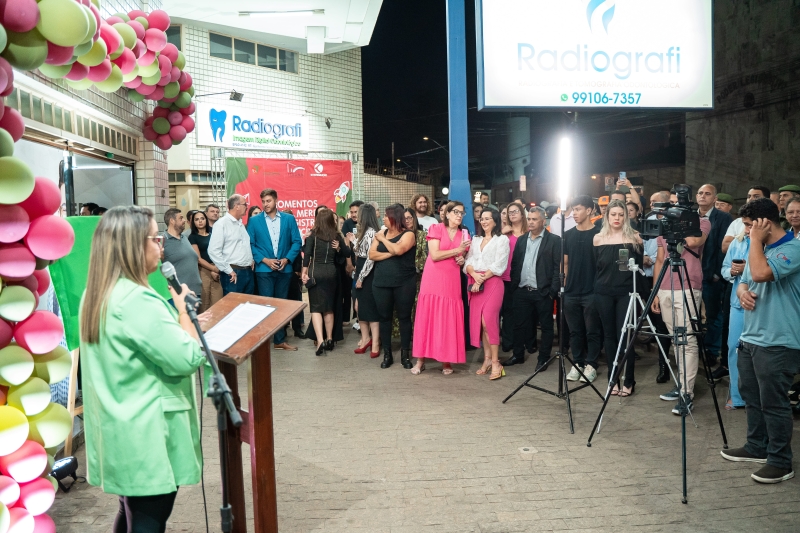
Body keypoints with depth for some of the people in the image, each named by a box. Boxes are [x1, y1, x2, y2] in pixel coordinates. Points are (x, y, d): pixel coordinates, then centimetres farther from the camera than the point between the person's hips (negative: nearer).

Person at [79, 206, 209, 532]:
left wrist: (181, 322, 12)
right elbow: (188, 359, -23)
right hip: (146, 435, -9)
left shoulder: (95, 295, 6)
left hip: (118, 430, 9)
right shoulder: (137, 300, -24)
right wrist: (183, 312, -10)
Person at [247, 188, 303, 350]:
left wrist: (287, 259, -10)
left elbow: (297, 241, 3)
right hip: (264, 269, -2)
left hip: (284, 269, 2)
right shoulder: (254, 221, 1)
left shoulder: (289, 219, 4)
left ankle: (280, 340, 19)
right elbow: (250, 244, -1)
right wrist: (264, 260, -12)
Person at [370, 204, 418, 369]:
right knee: (385, 317, 8)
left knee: (404, 317, 3)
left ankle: (405, 354, 13)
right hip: (381, 282, 4)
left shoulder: (408, 234, -4)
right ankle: (387, 354, 18)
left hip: (404, 283, -4)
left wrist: (383, 239, -8)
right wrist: (390, 253, -13)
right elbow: (372, 254, 0)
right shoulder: (381, 233, 9)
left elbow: (398, 250, -22)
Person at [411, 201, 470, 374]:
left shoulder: (464, 234, 11)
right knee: (427, 317, -1)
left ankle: (447, 360, 10)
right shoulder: (436, 228, -2)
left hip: (452, 282, 4)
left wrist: (462, 260, 0)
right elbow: (435, 255, -12)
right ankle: (421, 359, 5)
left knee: (449, 320, 2)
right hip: (433, 280, -3)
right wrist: (457, 250, -13)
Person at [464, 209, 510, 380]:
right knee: (478, 321, 2)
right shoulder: (475, 239, 18)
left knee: (488, 320, -16)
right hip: (475, 283, 6)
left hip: (492, 282, -5)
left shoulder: (502, 239, 1)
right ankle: (487, 359, 10)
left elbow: (499, 265, -8)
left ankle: (496, 362, -11)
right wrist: (474, 275, -12)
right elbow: (468, 261, 8)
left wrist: (482, 279, -13)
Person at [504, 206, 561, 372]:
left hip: (543, 292, -4)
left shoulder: (554, 240, -4)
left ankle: (544, 358, 17)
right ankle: (518, 355, 24)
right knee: (519, 324, 10)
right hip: (521, 291, 5)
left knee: (546, 326, 6)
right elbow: (514, 264, 13)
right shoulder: (521, 240, 12)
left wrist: (553, 290, -13)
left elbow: (558, 266, -8)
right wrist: (514, 286, 5)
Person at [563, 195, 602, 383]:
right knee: (575, 330, 10)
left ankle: (591, 365, 13)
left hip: (592, 291, -4)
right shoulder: (568, 235, 9)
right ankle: (577, 364, 20)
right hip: (571, 292, 4)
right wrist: (567, 282, 7)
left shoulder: (598, 234, -4)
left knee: (592, 331, 3)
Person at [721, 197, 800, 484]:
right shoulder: (760, 249, 15)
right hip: (750, 338, 9)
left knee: (773, 402, -2)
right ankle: (756, 448, 30)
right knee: (751, 396, 16)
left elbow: (761, 273, -30)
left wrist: (756, 240, -17)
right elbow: (745, 281, 20)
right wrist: (742, 291, -4)